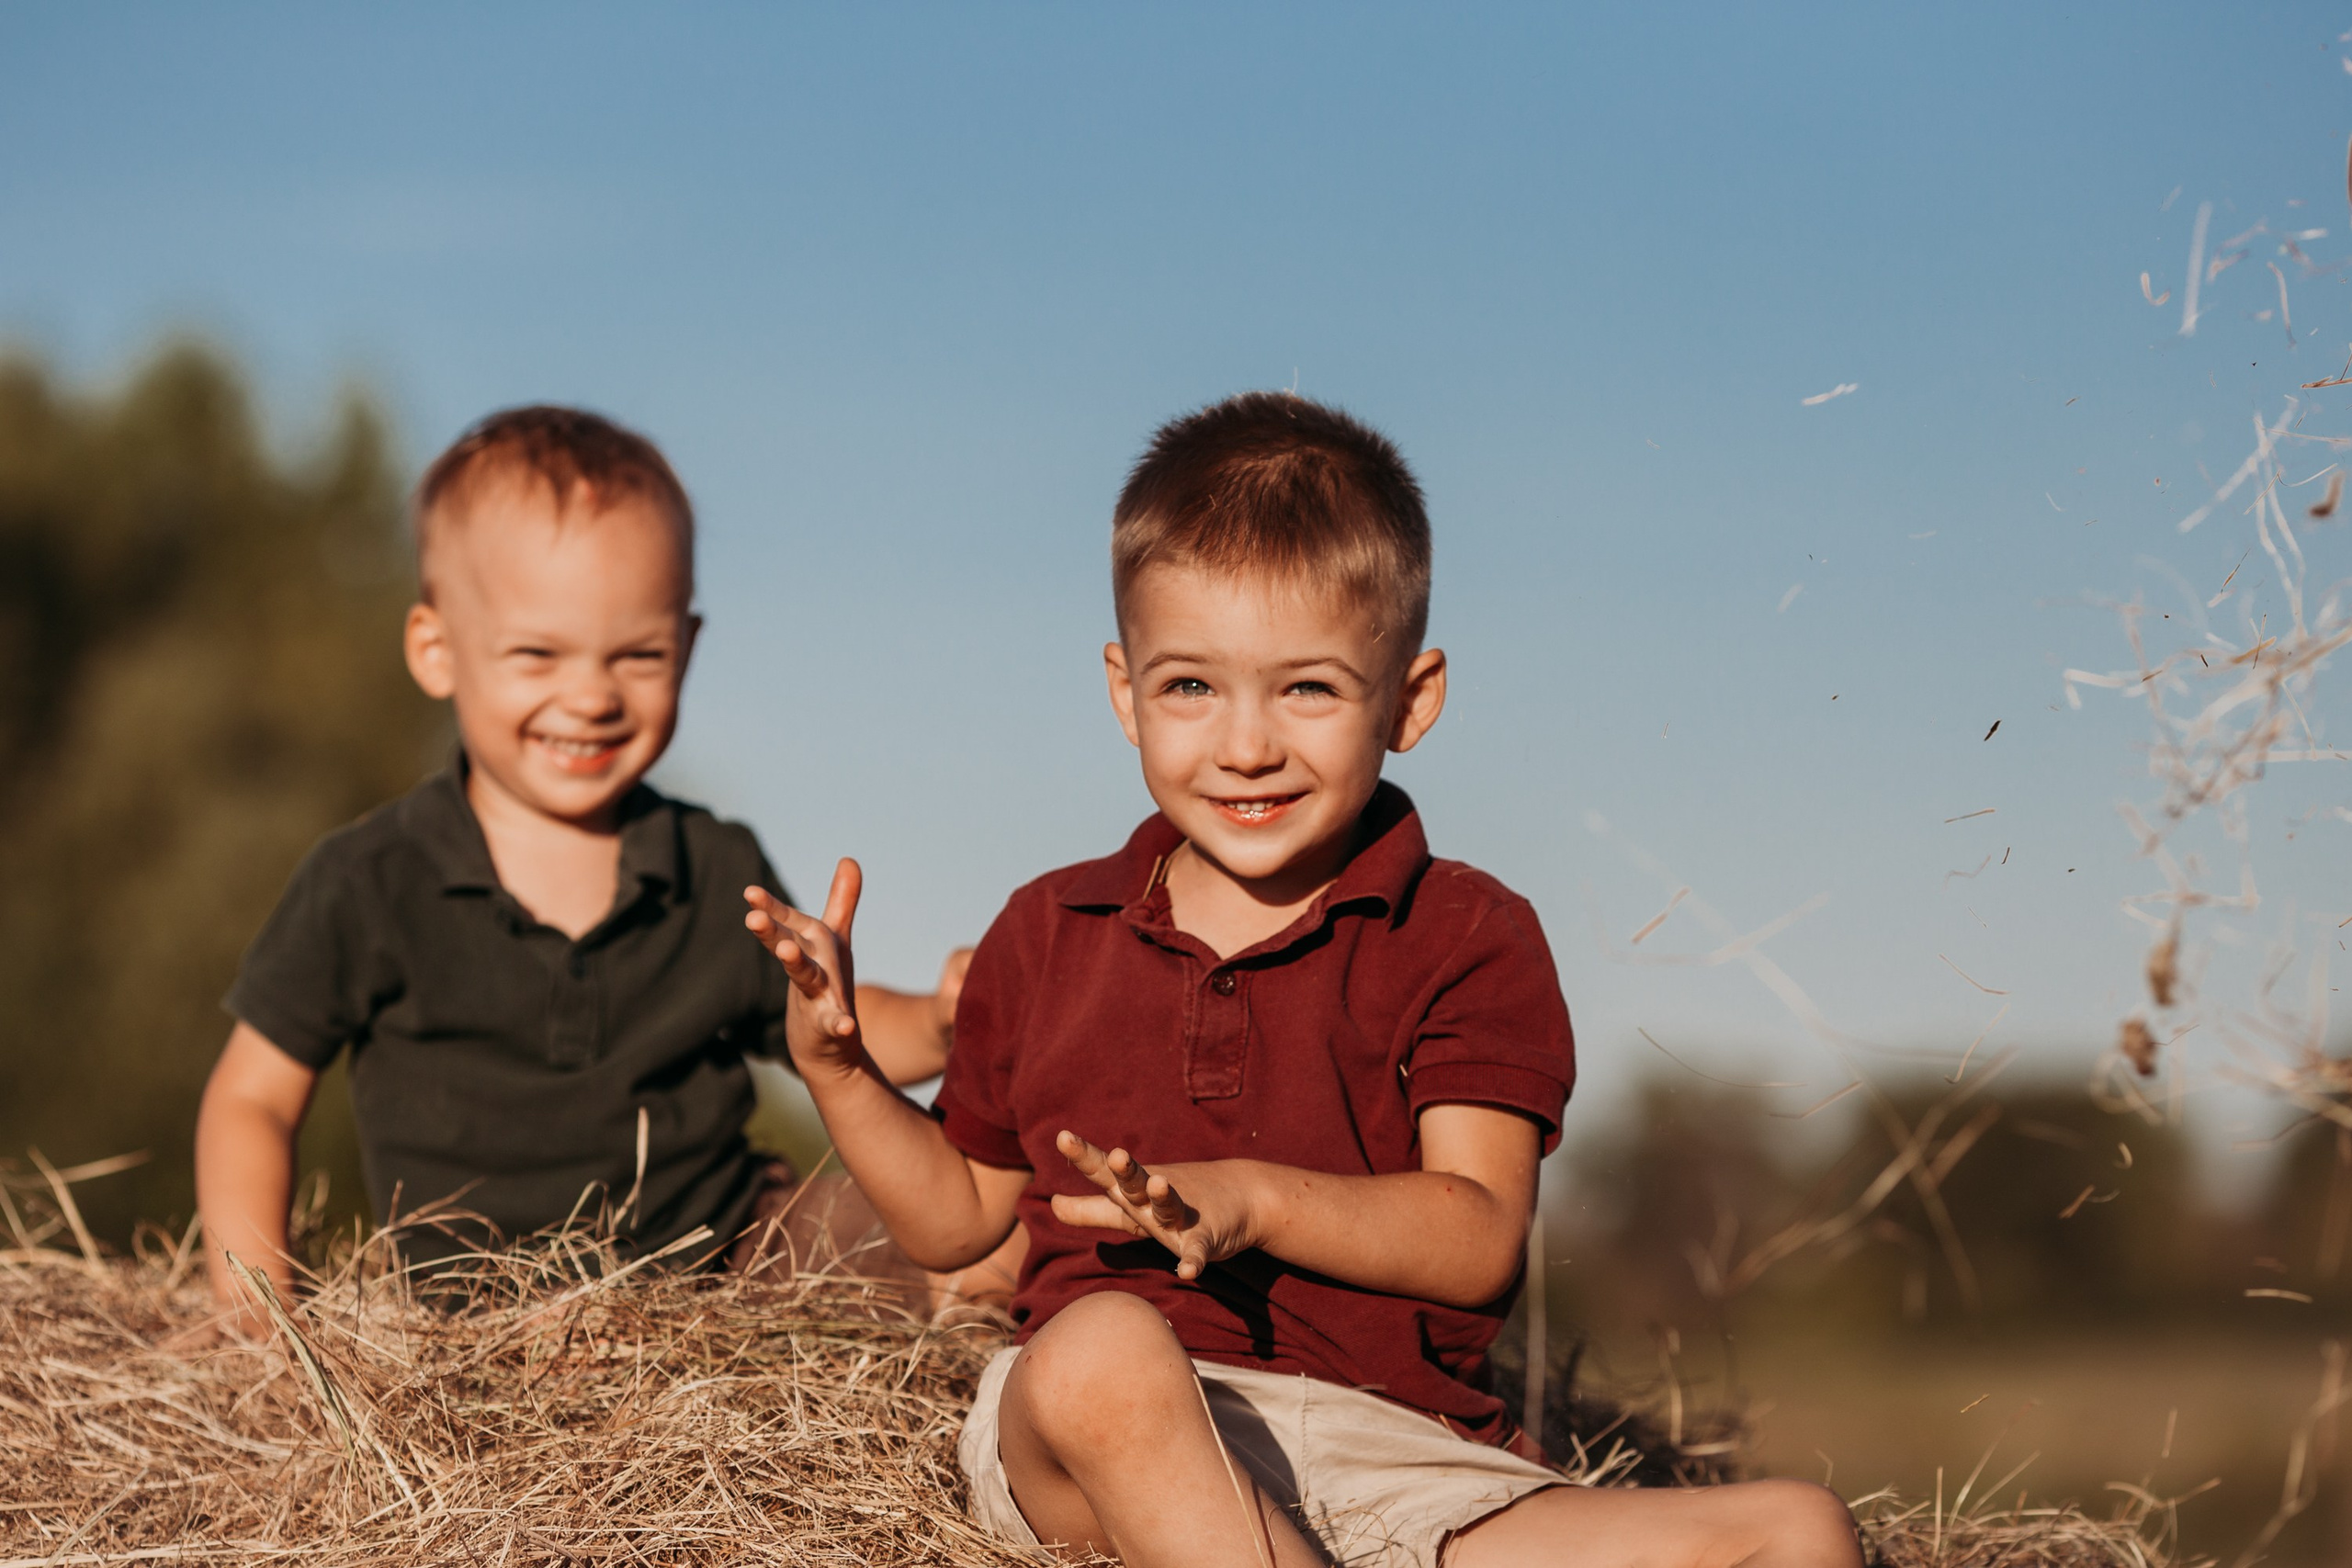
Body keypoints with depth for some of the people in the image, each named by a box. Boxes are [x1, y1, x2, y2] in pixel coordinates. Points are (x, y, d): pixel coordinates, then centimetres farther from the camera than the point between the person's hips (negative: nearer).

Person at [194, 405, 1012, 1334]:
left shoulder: (721, 876, 5)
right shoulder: (369, 886, -3)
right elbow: (253, 1096, 3)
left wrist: (939, 1023, -5)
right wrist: (253, 1296, -9)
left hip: (730, 1255, 0)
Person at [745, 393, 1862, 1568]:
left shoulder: (1466, 939, 8)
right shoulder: (1048, 934, 17)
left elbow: (1478, 1239, -3)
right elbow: (956, 1219, 24)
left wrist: (1253, 1198, -17)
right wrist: (833, 1064, 8)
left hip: (1395, 1454, 0)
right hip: (1078, 1441, 0)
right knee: (1102, 1344, -40)